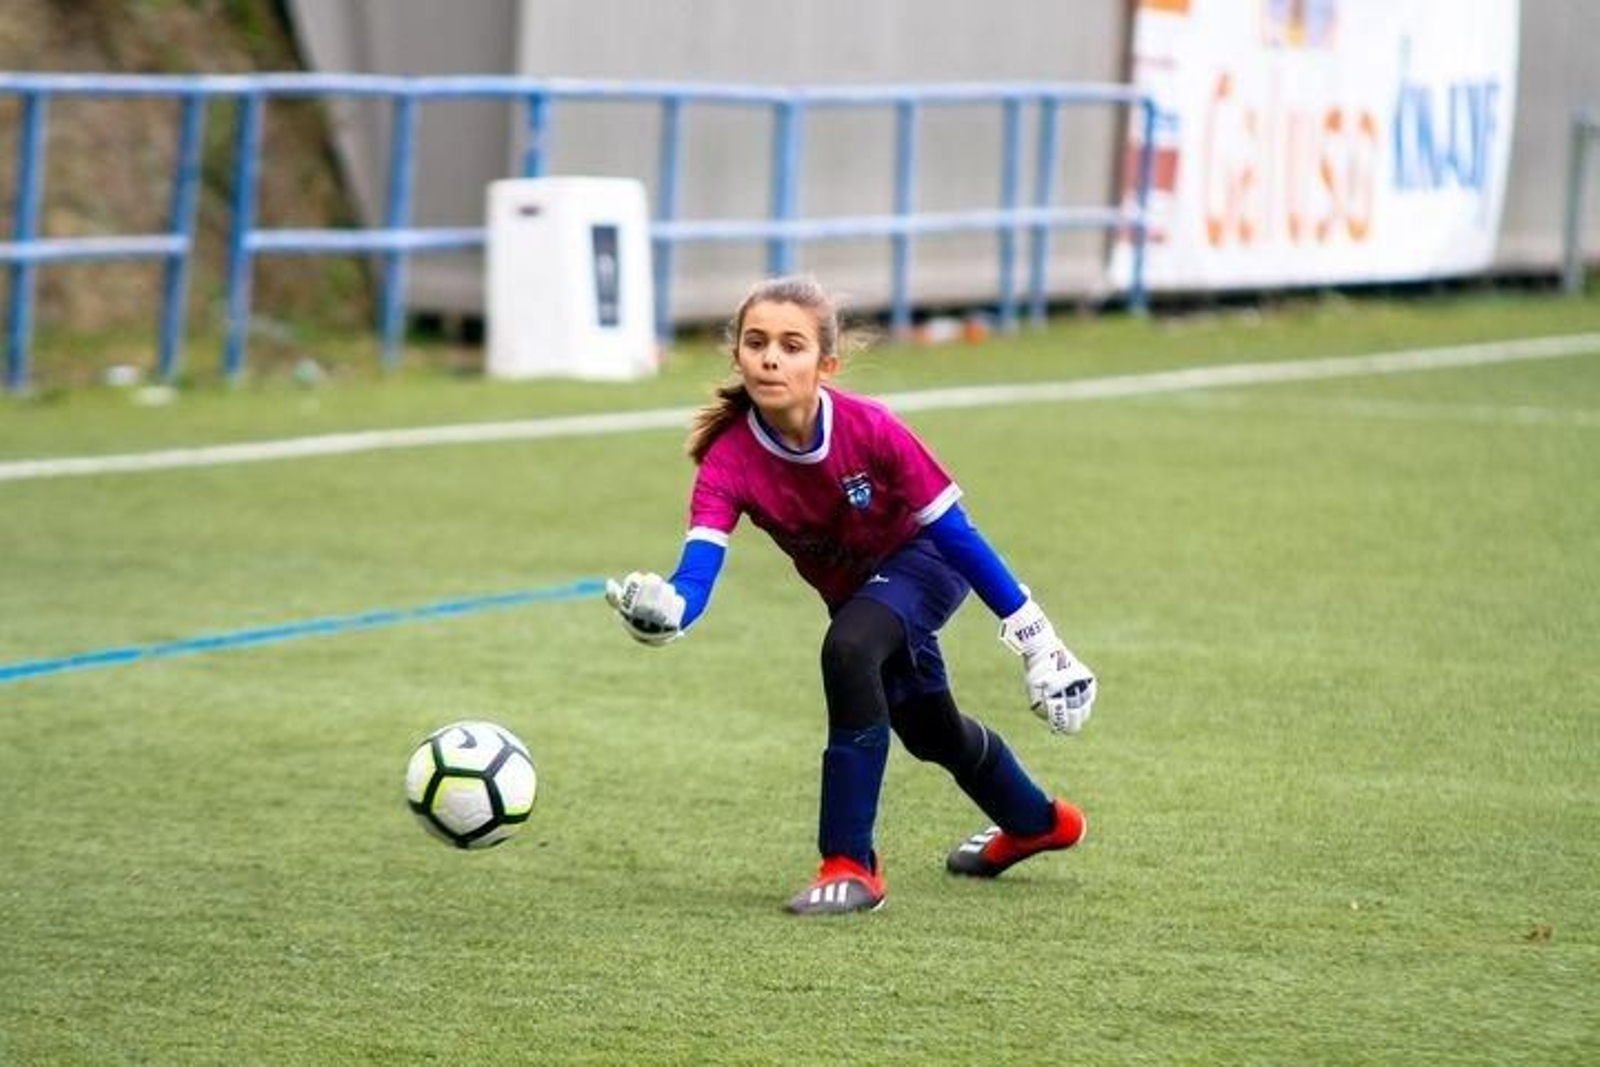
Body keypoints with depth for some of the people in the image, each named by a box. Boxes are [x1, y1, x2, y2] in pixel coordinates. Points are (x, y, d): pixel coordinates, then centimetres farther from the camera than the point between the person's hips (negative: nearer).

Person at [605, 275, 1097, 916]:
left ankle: (850, 863, -25)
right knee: (929, 730, 23)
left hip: (923, 559, -5)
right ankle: (1036, 823, 55)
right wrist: (662, 610, -66)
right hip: (852, 592, 5)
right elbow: (698, 569, -40)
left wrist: (1032, 637, -19)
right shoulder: (730, 460, -29)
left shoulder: (869, 429, -34)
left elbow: (953, 529, -23)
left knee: (848, 651, -33)